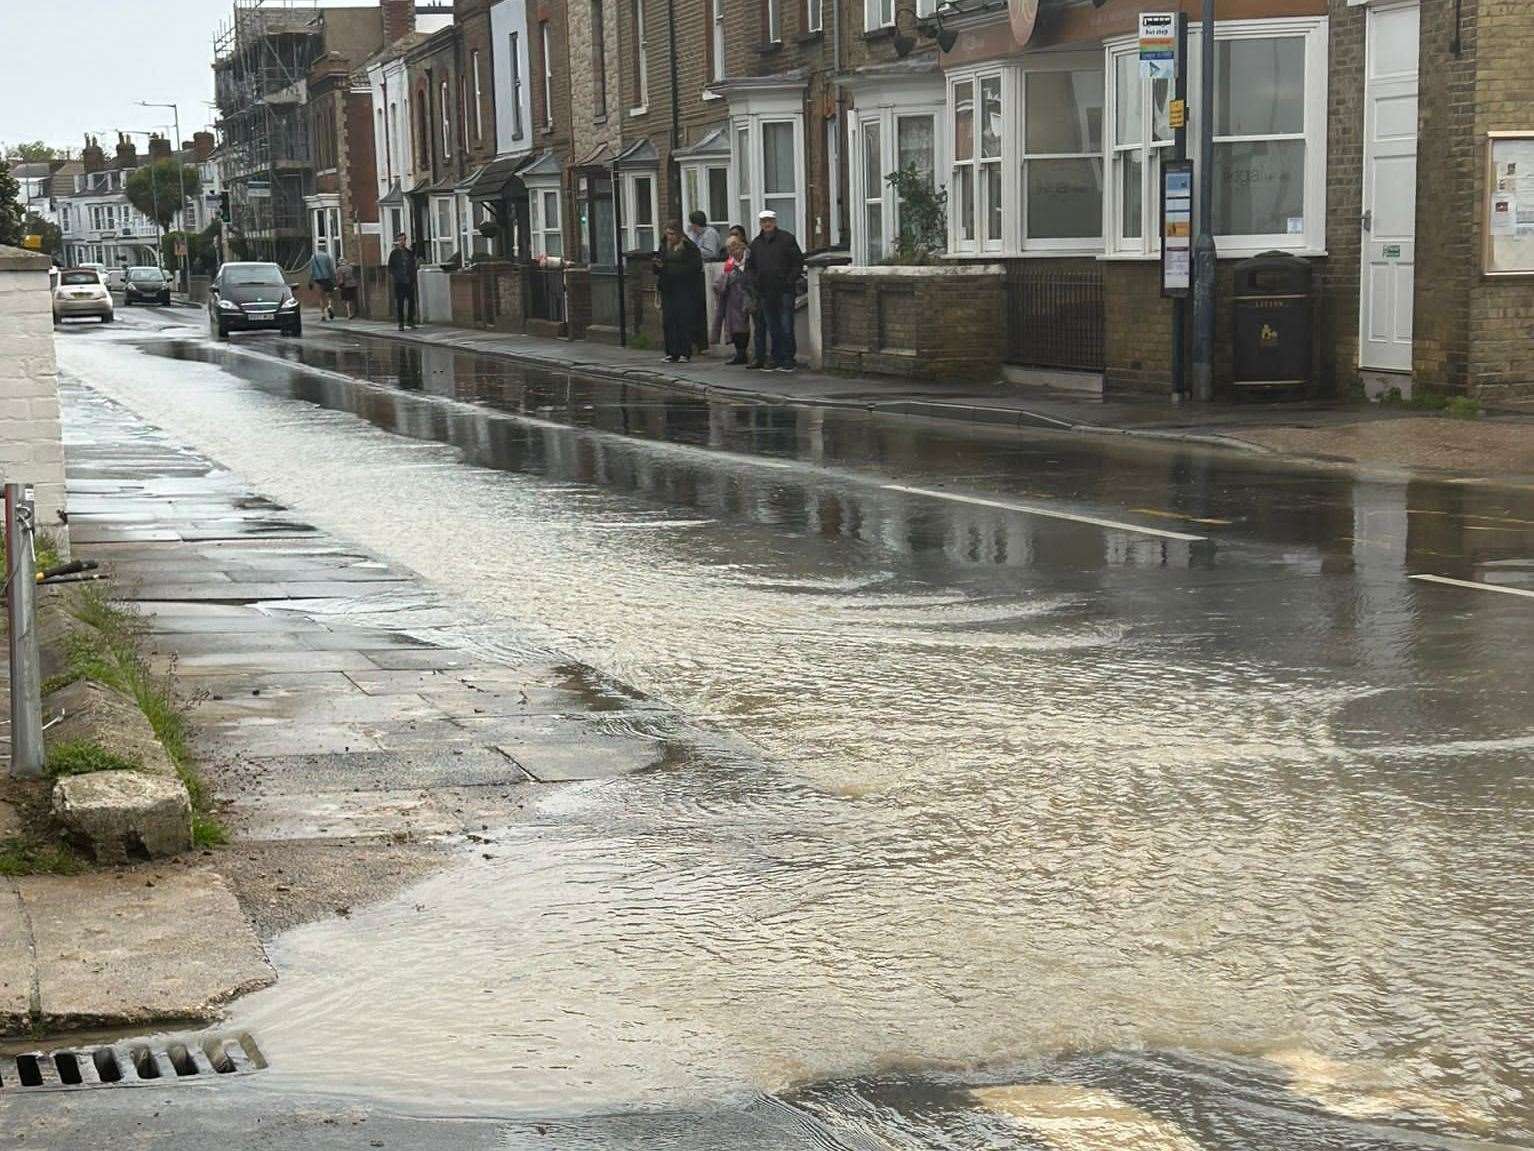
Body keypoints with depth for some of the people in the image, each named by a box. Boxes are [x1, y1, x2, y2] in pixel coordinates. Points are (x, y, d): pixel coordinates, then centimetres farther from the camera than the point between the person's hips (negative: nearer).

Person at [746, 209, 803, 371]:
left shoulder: (786, 238, 0)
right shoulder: (756, 243, 13)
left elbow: (798, 262, 0)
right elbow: (752, 267, 22)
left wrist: (790, 281, -9)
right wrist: (755, 283, 5)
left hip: (784, 291, -4)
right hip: (765, 293, 4)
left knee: (786, 327, -5)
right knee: (772, 328, 7)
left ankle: (788, 360, -1)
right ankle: (777, 359, 13)